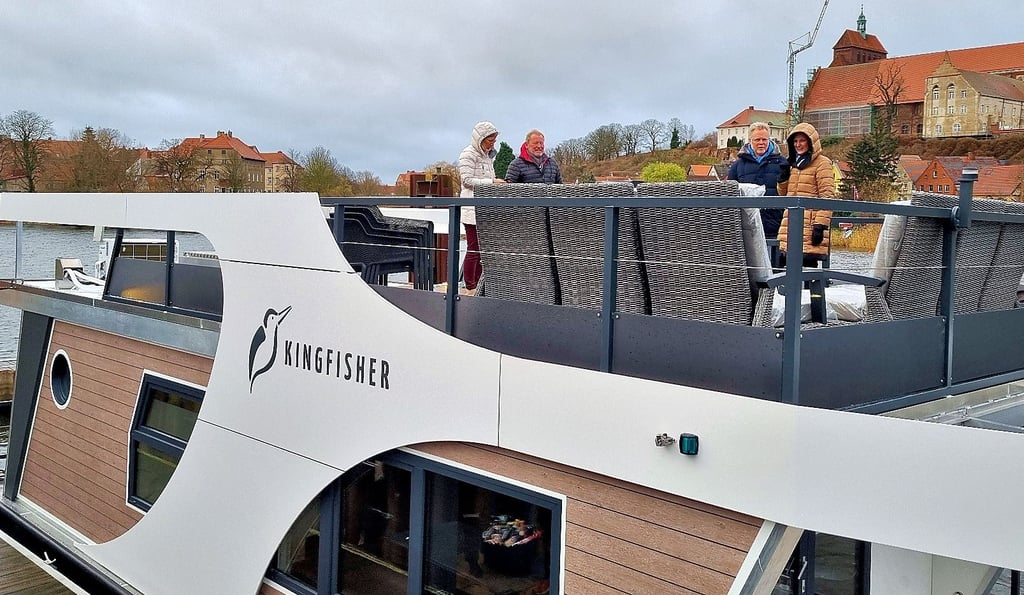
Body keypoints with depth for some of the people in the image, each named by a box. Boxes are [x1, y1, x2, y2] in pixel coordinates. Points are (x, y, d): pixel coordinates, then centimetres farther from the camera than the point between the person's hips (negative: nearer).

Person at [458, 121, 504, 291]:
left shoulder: (488, 155, 19)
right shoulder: (468, 154, -7)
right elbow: (467, 180, -14)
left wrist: (498, 183, 9)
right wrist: (491, 182, -19)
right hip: (473, 208, -8)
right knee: (474, 249, -7)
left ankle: (478, 287, 13)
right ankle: (470, 288, -1)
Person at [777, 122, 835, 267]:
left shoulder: (822, 163, -2)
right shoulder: (793, 163, 21)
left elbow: (827, 196, -10)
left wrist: (820, 225, -18)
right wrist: (783, 176, 10)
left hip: (810, 225, -7)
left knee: (807, 264, -10)